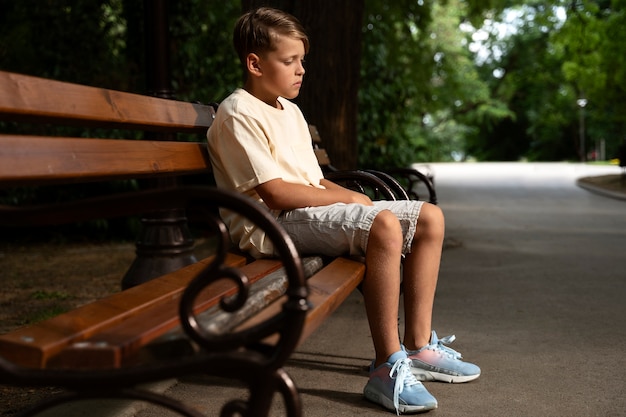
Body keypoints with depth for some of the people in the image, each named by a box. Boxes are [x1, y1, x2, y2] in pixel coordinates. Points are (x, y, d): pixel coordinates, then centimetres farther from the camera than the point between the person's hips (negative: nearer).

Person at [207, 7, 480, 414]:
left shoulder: (291, 112, 21)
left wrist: (354, 197, -2)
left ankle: (418, 346, 5)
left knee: (430, 218, 3)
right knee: (383, 225, -33)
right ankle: (387, 367, -26)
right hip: (274, 226, -10)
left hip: (313, 211, 10)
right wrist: (347, 198, -12)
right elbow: (274, 194, -18)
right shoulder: (238, 114, -9)